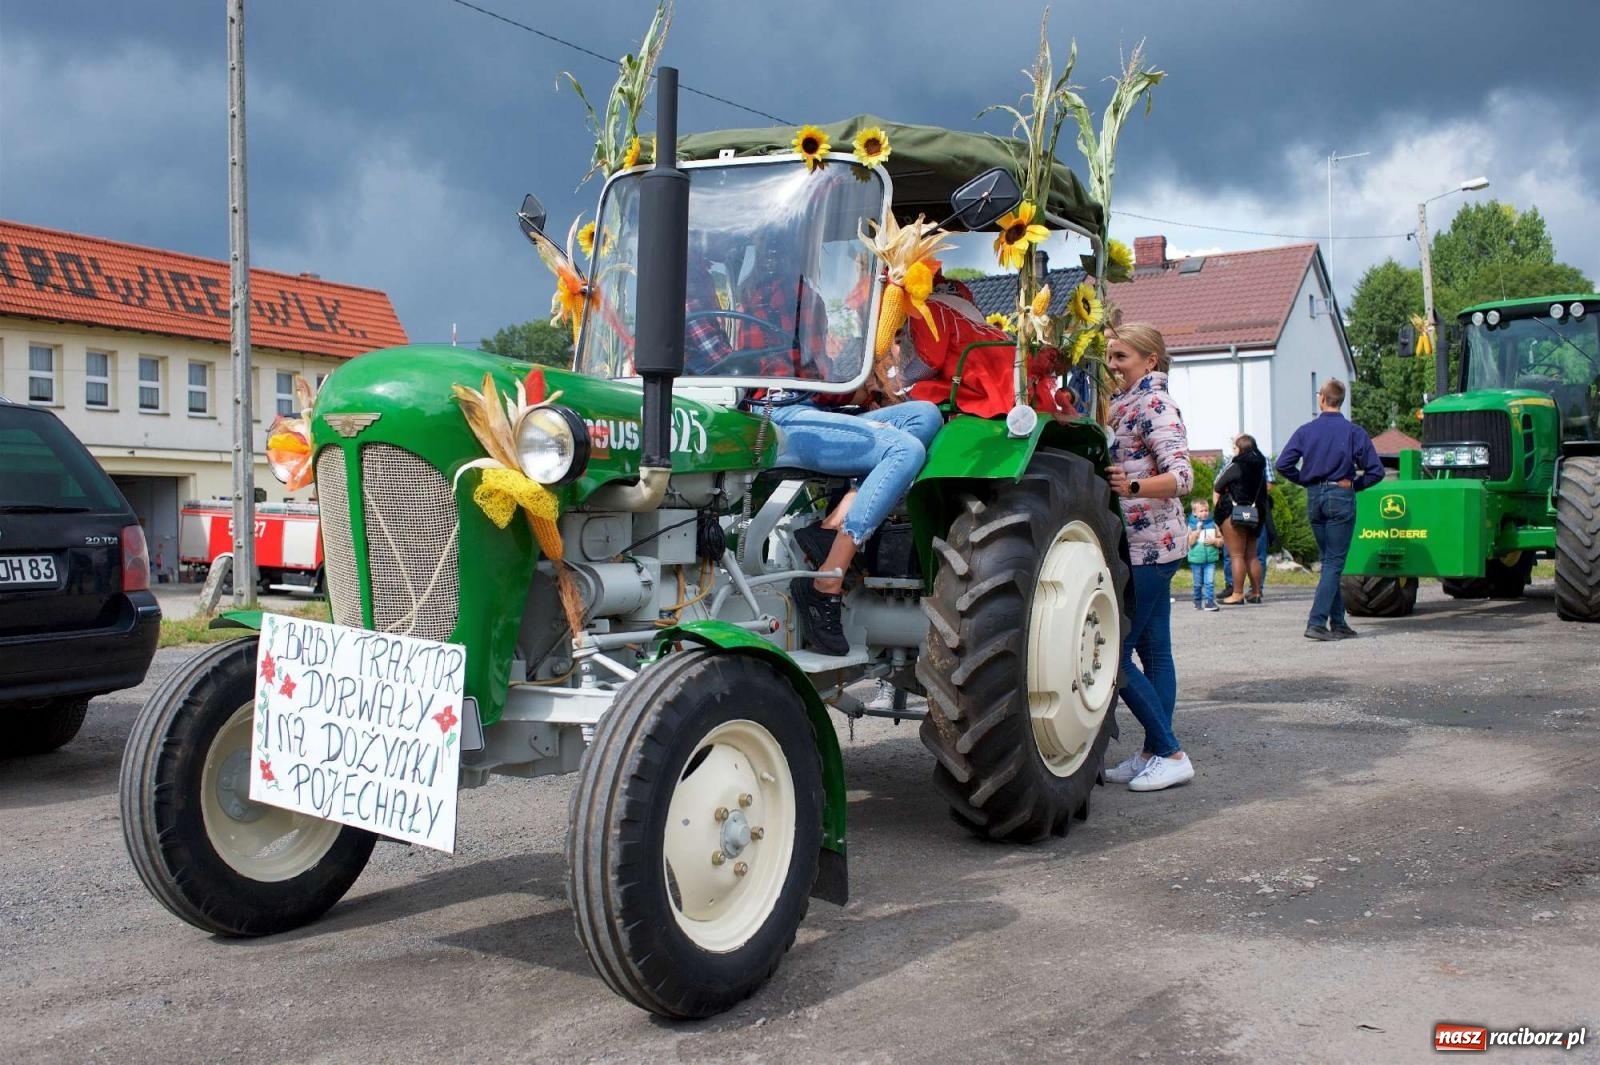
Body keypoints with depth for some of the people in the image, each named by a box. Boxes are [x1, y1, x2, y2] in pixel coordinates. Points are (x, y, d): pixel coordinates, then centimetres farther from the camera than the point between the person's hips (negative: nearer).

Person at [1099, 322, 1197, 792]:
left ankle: (1170, 753, -1)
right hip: (1148, 545, 10)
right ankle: (1154, 754, 17)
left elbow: (1181, 476, -24)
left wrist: (1133, 487, -39)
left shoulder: (1155, 405, -13)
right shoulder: (1128, 404, 15)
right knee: (1152, 649, 11)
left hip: (1149, 546, -10)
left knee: (1114, 652, -9)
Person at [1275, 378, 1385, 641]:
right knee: (1334, 563, -3)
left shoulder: (1306, 430, 1)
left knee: (1329, 561, 15)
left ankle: (1338, 623, 17)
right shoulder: (1353, 431, -6)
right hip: (1341, 497, -4)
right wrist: (1355, 485, 7)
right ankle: (1316, 623, -13)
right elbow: (1376, 470, -9)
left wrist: (1306, 481, 9)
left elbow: (1283, 464, -4)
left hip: (1314, 498, 4)